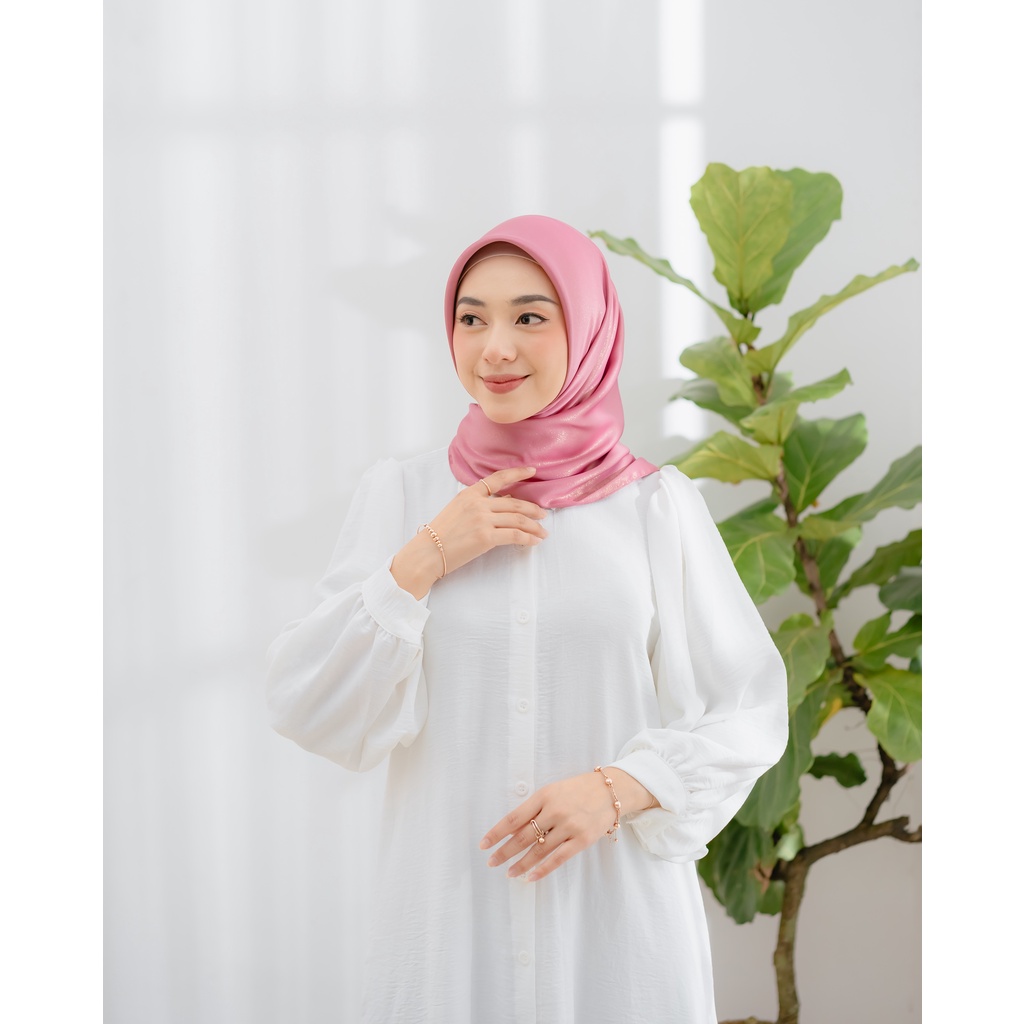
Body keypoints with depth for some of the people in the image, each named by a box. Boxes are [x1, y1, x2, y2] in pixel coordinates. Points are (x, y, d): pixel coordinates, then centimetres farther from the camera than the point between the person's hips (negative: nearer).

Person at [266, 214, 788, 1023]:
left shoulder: (658, 504, -2)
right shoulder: (400, 494, 1)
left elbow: (749, 712, 0)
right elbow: (308, 711, -2)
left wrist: (618, 790, -15)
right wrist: (422, 562, -11)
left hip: (620, 924, 0)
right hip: (448, 922, 1)